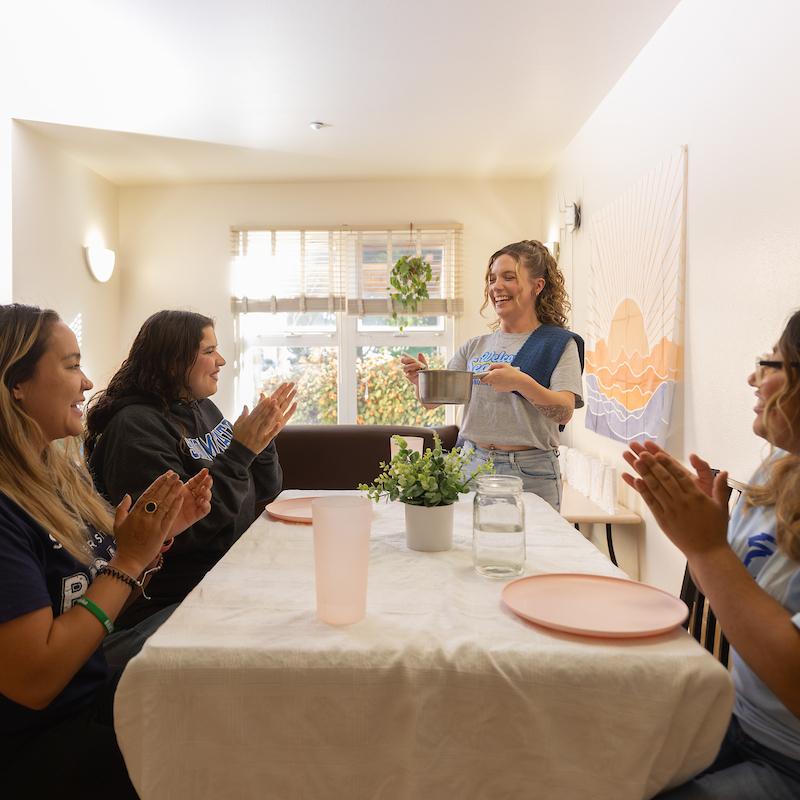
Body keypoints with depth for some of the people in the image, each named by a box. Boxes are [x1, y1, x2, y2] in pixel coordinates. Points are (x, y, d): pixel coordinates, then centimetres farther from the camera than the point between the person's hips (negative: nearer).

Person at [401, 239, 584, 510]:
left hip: (530, 471, -3)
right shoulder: (475, 346, 9)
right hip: (473, 464, 3)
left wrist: (521, 383, -30)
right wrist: (420, 379, -15)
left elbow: (565, 413, -14)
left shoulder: (559, 342, -2)